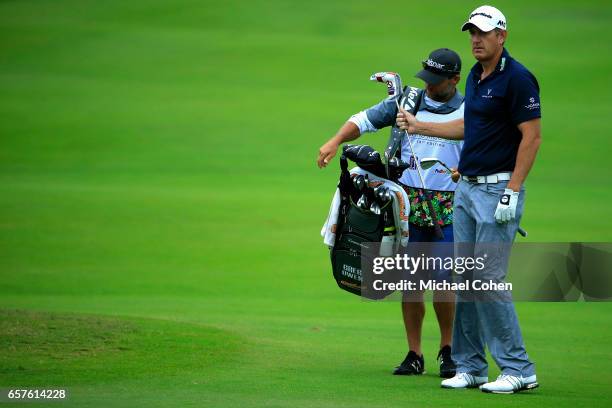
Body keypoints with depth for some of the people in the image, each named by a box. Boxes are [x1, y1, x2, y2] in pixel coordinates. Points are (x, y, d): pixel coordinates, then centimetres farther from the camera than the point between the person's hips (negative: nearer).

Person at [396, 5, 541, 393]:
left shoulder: (517, 78, -13)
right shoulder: (475, 77, 14)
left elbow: (532, 136, -16)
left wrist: (512, 193, -21)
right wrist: (419, 126, 28)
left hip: (498, 190, -9)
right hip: (466, 187, 9)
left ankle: (518, 369, -6)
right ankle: (470, 367, 13)